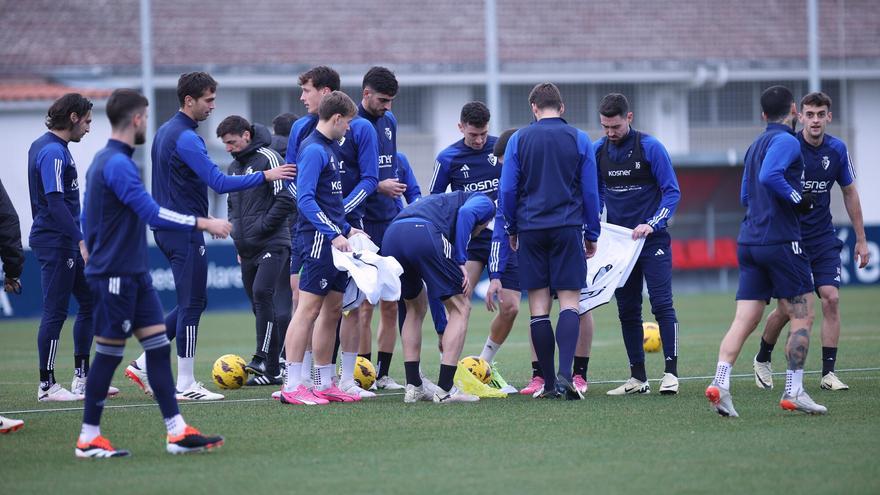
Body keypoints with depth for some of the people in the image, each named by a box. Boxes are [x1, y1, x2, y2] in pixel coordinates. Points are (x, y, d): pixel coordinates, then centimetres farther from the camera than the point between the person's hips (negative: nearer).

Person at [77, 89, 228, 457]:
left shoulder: (105, 161, 14)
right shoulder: (118, 165, -18)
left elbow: (88, 218, 22)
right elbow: (152, 214, -25)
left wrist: (94, 254, 29)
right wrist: (203, 223, -20)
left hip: (133, 274, 10)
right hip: (115, 275, -10)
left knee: (158, 346, 4)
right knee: (109, 353, -2)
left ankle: (177, 432, 2)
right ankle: (88, 439, 6)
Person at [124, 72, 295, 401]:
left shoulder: (166, 132, 14)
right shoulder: (185, 138, -17)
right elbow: (220, 183, -22)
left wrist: (203, 217, 27)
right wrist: (266, 176, -18)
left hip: (168, 228, 10)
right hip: (185, 232, -10)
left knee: (191, 303, 15)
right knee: (192, 304, -4)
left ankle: (144, 364, 14)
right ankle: (186, 385, -1)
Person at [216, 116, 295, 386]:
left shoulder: (268, 158, -7)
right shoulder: (233, 167, 18)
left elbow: (285, 200, -13)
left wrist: (261, 227, -14)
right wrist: (238, 240, 16)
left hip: (272, 245, -8)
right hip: (247, 250, 8)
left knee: (262, 294, -21)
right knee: (259, 303, 6)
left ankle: (264, 360, -23)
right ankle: (272, 370, 9)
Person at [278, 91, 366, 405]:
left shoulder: (327, 149, 17)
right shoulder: (314, 150, -13)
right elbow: (305, 200, -21)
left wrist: (347, 229, 21)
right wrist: (334, 234, -23)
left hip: (335, 242, 10)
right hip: (319, 240, -10)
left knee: (333, 310, 12)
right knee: (309, 309, -9)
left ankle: (324, 384, 18)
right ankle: (292, 387, -9)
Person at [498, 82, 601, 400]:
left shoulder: (519, 139, 3)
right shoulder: (579, 139, 3)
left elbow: (507, 190, 2)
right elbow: (590, 192, 6)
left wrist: (512, 230, 15)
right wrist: (592, 235, 14)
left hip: (531, 230, 1)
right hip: (568, 229, -1)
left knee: (538, 307, 5)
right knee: (569, 302, -2)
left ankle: (549, 383, 4)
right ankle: (565, 375, -21)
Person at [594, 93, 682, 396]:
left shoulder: (650, 147, -9)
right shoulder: (598, 151, 4)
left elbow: (672, 191, -8)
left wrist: (652, 224, -20)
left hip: (652, 239, -4)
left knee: (662, 305, -12)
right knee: (627, 311, 5)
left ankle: (671, 373, -9)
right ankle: (638, 378, 10)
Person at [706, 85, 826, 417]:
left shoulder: (756, 145, 19)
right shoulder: (786, 141, -8)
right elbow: (770, 177, -25)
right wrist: (799, 200, -13)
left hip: (749, 241, 8)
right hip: (781, 240, -8)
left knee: (744, 321, 1)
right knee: (802, 318, 1)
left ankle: (720, 383, -14)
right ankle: (793, 392, -2)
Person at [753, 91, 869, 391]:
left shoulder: (837, 150, 0)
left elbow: (849, 192, 12)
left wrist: (861, 239, 12)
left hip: (823, 239, 3)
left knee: (831, 298, -11)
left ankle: (828, 373, -5)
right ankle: (762, 359, 27)